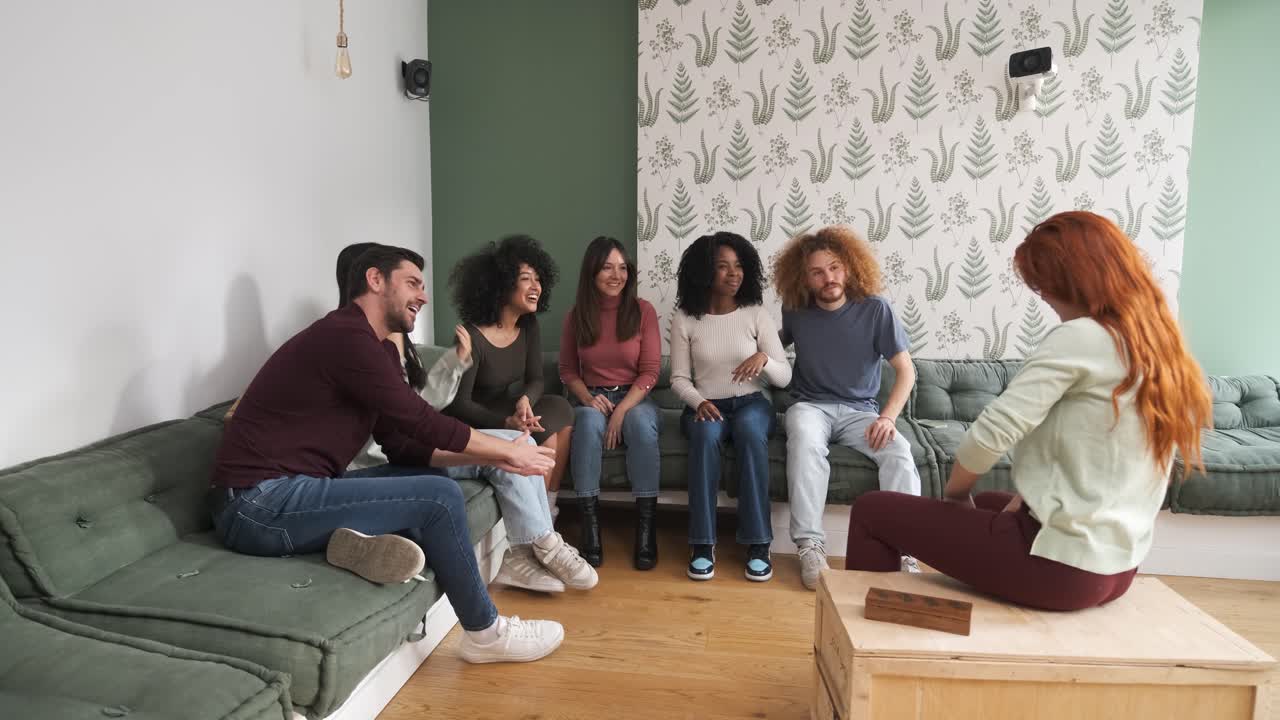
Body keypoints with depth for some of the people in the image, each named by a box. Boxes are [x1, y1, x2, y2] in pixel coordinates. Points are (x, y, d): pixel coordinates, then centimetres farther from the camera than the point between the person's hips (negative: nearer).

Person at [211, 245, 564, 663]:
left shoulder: (377, 347, 14)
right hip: (259, 505, -10)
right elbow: (419, 421, -15)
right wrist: (508, 451, -4)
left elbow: (402, 443, 11)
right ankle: (485, 634, -1)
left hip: (285, 494, 10)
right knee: (439, 496, -15)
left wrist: (496, 455, 3)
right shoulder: (346, 335, -16)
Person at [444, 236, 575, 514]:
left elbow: (535, 380, -3)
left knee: (561, 409, -17)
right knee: (545, 434, -23)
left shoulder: (528, 325, -4)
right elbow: (459, 403, -23)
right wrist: (507, 423, -36)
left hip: (503, 408, 7)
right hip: (471, 420, -7)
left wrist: (525, 400, -27)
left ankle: (547, 507, -10)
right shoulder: (472, 337, -25)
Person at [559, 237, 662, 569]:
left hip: (634, 396, -1)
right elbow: (567, 370, 10)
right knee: (589, 422, -36)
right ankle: (589, 525, -32)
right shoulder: (576, 316, 2)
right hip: (591, 398, 1)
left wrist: (621, 410, -20)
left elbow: (650, 370, -7)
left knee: (642, 423, -36)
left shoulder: (643, 310, -3)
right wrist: (587, 398, -11)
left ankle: (646, 528, -31)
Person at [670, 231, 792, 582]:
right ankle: (702, 543, -29)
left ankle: (758, 543, -30)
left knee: (750, 431, -35)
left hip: (751, 403, 0)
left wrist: (763, 358, -23)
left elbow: (785, 377, -1)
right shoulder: (685, 318, -1)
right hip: (705, 405, 0)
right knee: (706, 434, -36)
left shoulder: (756, 314, 0)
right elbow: (679, 379, 1)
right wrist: (699, 402, -19)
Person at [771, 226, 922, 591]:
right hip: (811, 405, 0)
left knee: (899, 451, -30)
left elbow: (905, 370, -2)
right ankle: (810, 546, -38)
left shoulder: (875, 309, -5)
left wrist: (888, 416, -19)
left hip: (860, 410, 0)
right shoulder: (795, 311, 0)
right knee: (804, 442, -36)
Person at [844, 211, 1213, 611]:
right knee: (982, 504, 37)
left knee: (872, 511, 3)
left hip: (1060, 563, -9)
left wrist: (954, 492, -4)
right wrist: (1022, 501, 7)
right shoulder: (1160, 345, 8)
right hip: (1116, 566, 9)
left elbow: (993, 431, -22)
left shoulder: (1080, 338, -18)